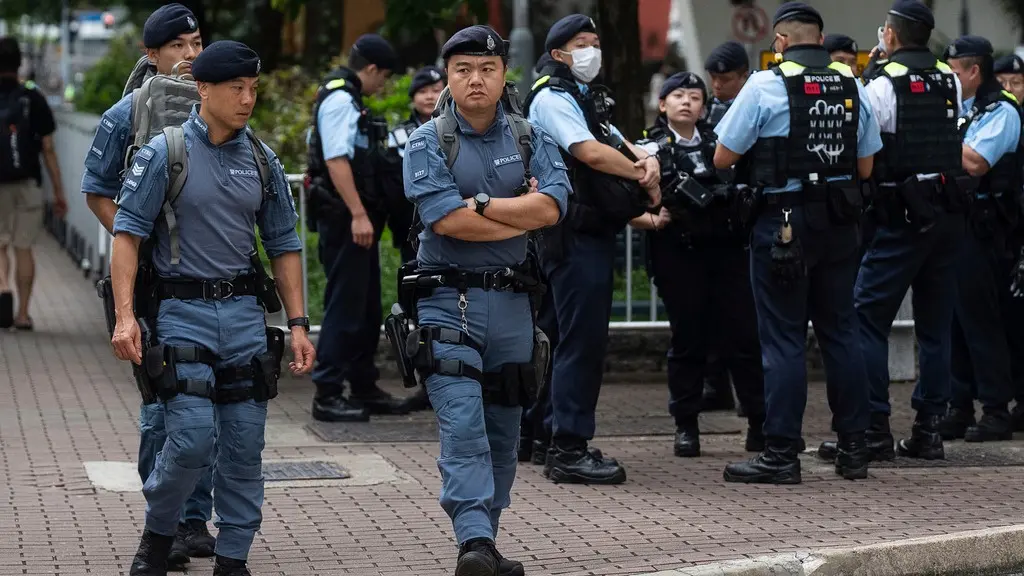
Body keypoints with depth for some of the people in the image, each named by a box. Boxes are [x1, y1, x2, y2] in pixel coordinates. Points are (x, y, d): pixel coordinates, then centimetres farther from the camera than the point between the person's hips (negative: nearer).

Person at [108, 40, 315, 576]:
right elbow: (127, 233, -6)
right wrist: (125, 315, -15)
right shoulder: (164, 153, -4)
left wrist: (297, 323, 8)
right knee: (192, 439, -13)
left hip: (245, 311, 4)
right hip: (183, 310, -4)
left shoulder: (262, 160, 9)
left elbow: (284, 245, 14)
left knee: (244, 445, 3)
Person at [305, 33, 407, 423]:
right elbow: (336, 161, -23)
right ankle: (327, 394, -6)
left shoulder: (348, 98, 19)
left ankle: (364, 388, 23)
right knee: (344, 305, -8)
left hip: (356, 220, 11)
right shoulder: (340, 100, -13)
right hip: (344, 219, -11)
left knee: (366, 307, 15)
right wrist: (359, 215, -26)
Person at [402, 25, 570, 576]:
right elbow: (445, 219, -15)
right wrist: (521, 214, -8)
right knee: (463, 426, -15)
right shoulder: (427, 143, -2)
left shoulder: (529, 139, 8)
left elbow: (551, 206, -7)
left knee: (503, 432, 10)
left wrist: (482, 205, -13)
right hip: (449, 300, -4)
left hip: (511, 302, 4)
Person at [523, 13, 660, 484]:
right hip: (574, 235, -10)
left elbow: (618, 144, 17)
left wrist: (647, 161, -6)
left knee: (574, 336, 14)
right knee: (582, 338, -12)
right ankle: (568, 450, -13)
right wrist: (645, 176, -10)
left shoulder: (587, 99, 23)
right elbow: (589, 153, -21)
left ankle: (551, 433, 23)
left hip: (593, 232, 10)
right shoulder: (552, 97, -9)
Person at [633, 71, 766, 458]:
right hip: (678, 255, -2)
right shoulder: (649, 150, 6)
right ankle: (686, 427, 11)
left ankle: (760, 423, 5)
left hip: (727, 250, 2)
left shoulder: (719, 144, 15)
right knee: (687, 340, 3)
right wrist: (653, 221, -16)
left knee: (744, 335, -2)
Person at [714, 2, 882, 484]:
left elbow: (722, 159, -5)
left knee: (783, 339, -1)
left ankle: (781, 455, 0)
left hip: (783, 224, -5)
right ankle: (853, 448, 16)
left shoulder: (766, 86, -9)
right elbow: (865, 167, 11)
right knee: (841, 333, 12)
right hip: (839, 225, 5)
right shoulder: (852, 87, 5)